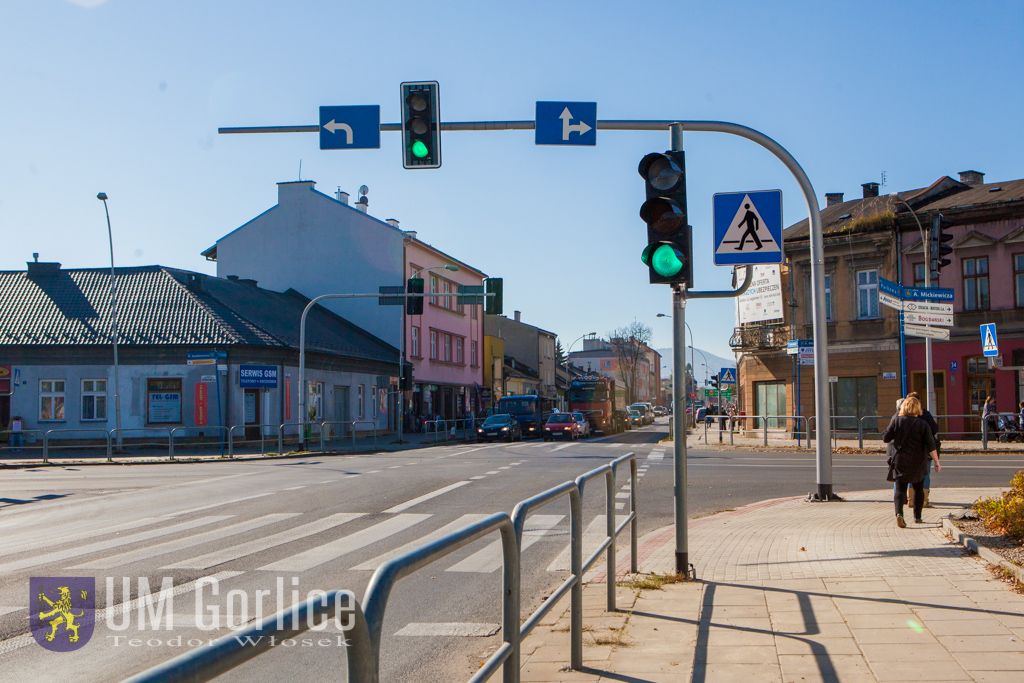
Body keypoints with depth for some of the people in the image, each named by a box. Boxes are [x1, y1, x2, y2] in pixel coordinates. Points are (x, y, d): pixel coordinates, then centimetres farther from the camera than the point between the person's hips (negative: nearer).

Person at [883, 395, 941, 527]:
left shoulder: (896, 420, -6)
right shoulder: (923, 424, -6)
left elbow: (885, 438, -2)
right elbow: (931, 445, -9)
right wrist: (936, 462, -4)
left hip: (900, 461, -1)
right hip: (918, 462, 1)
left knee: (900, 489, 0)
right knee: (918, 489, 19)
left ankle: (899, 513, -24)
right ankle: (917, 517, 24)